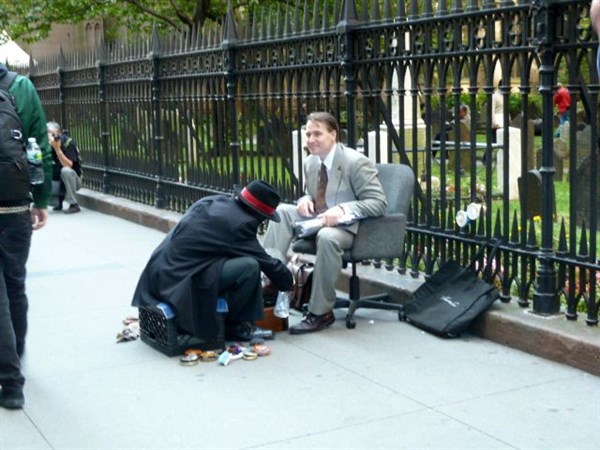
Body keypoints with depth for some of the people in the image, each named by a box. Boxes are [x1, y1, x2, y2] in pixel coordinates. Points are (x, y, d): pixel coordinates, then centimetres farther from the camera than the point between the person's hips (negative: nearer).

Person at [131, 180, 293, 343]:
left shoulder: (213, 201, 10)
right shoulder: (239, 224, -13)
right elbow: (265, 262, -2)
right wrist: (289, 282, 16)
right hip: (179, 279, -9)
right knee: (250, 266, -17)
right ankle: (234, 326, 3)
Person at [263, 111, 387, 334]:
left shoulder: (356, 162, -15)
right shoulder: (310, 163, 6)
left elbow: (379, 203, -18)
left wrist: (342, 209, -33)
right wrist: (306, 199, -5)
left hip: (346, 225, -7)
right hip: (318, 220, 7)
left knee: (327, 237, -39)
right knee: (281, 211, -14)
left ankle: (321, 312, -26)